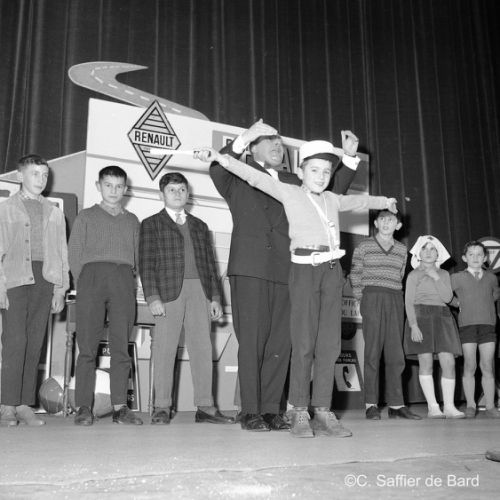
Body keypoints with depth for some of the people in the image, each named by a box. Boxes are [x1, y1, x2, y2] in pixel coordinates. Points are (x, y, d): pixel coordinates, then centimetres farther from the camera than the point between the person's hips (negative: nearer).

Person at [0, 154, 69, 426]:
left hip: (44, 281, 3)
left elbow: (61, 253, 15)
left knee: (35, 344, 1)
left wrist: (61, 289, 7)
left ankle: (25, 406, 5)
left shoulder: (54, 213, 18)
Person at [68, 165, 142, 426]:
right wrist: (83, 284, -2)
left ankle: (120, 406, -1)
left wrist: (130, 283, 3)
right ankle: (83, 407, -3)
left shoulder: (132, 220, 22)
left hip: (124, 280, 2)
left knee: (121, 346, -3)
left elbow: (137, 256, 16)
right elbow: (74, 253, 9)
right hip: (92, 274, -2)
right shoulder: (86, 216, 16)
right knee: (87, 346, -6)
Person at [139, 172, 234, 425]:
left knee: (202, 349, 0)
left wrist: (215, 297, 9)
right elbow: (146, 264, 1)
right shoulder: (151, 224, 10)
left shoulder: (199, 226, 22)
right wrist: (152, 297, -10)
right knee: (164, 349, -3)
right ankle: (162, 408, 4)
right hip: (168, 291, -3)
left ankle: (205, 406, 5)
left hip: (199, 291, 3)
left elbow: (210, 263, 18)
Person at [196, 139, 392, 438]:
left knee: (330, 343, 2)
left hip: (333, 270, 5)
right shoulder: (289, 193, 6)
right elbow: (255, 177, -3)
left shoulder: (333, 200, 19)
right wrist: (220, 158, -12)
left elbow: (359, 201, 38)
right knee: (304, 342, -6)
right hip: (305, 268, -5)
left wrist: (385, 201, 54)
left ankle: (323, 411, 7)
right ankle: (300, 413, 2)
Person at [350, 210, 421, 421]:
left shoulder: (402, 249, 14)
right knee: (372, 351, -5)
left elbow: (400, 277, 17)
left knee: (396, 353, 2)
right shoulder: (364, 246, 5)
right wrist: (362, 299, 0)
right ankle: (371, 404, -3)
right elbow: (355, 275, 5)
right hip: (372, 298, -3)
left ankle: (396, 405, 6)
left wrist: (394, 298, 8)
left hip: (395, 300, 4)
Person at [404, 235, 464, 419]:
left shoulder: (444, 274, 18)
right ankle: (433, 407, -5)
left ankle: (449, 406, -3)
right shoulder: (414, 275, 8)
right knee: (426, 362, -8)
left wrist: (436, 278, -4)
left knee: (449, 362, -7)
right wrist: (413, 326, -12)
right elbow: (409, 302, 0)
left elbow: (447, 297, 3)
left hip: (443, 318, 3)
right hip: (421, 316, -3)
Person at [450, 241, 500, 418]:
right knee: (469, 366, -4)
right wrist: (459, 303, 5)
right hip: (467, 325, -2)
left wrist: (484, 304, 17)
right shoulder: (457, 278, 6)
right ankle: (470, 405, 2)